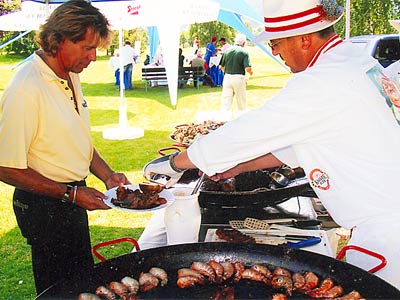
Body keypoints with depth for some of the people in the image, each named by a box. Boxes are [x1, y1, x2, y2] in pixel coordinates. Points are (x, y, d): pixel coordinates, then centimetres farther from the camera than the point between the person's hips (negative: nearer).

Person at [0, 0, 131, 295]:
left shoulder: (71, 76, 4)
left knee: (83, 277, 23)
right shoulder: (25, 90, -25)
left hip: (72, 198, 9)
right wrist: (71, 194, -22)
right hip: (44, 207, -8)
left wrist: (107, 175, 2)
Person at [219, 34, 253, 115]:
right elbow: (248, 68, -14)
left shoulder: (227, 51, 4)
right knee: (241, 102, 11)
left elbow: (221, 67, 9)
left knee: (225, 101, 3)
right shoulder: (244, 52, -6)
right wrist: (251, 72, 9)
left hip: (227, 77, 3)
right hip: (239, 77, -3)